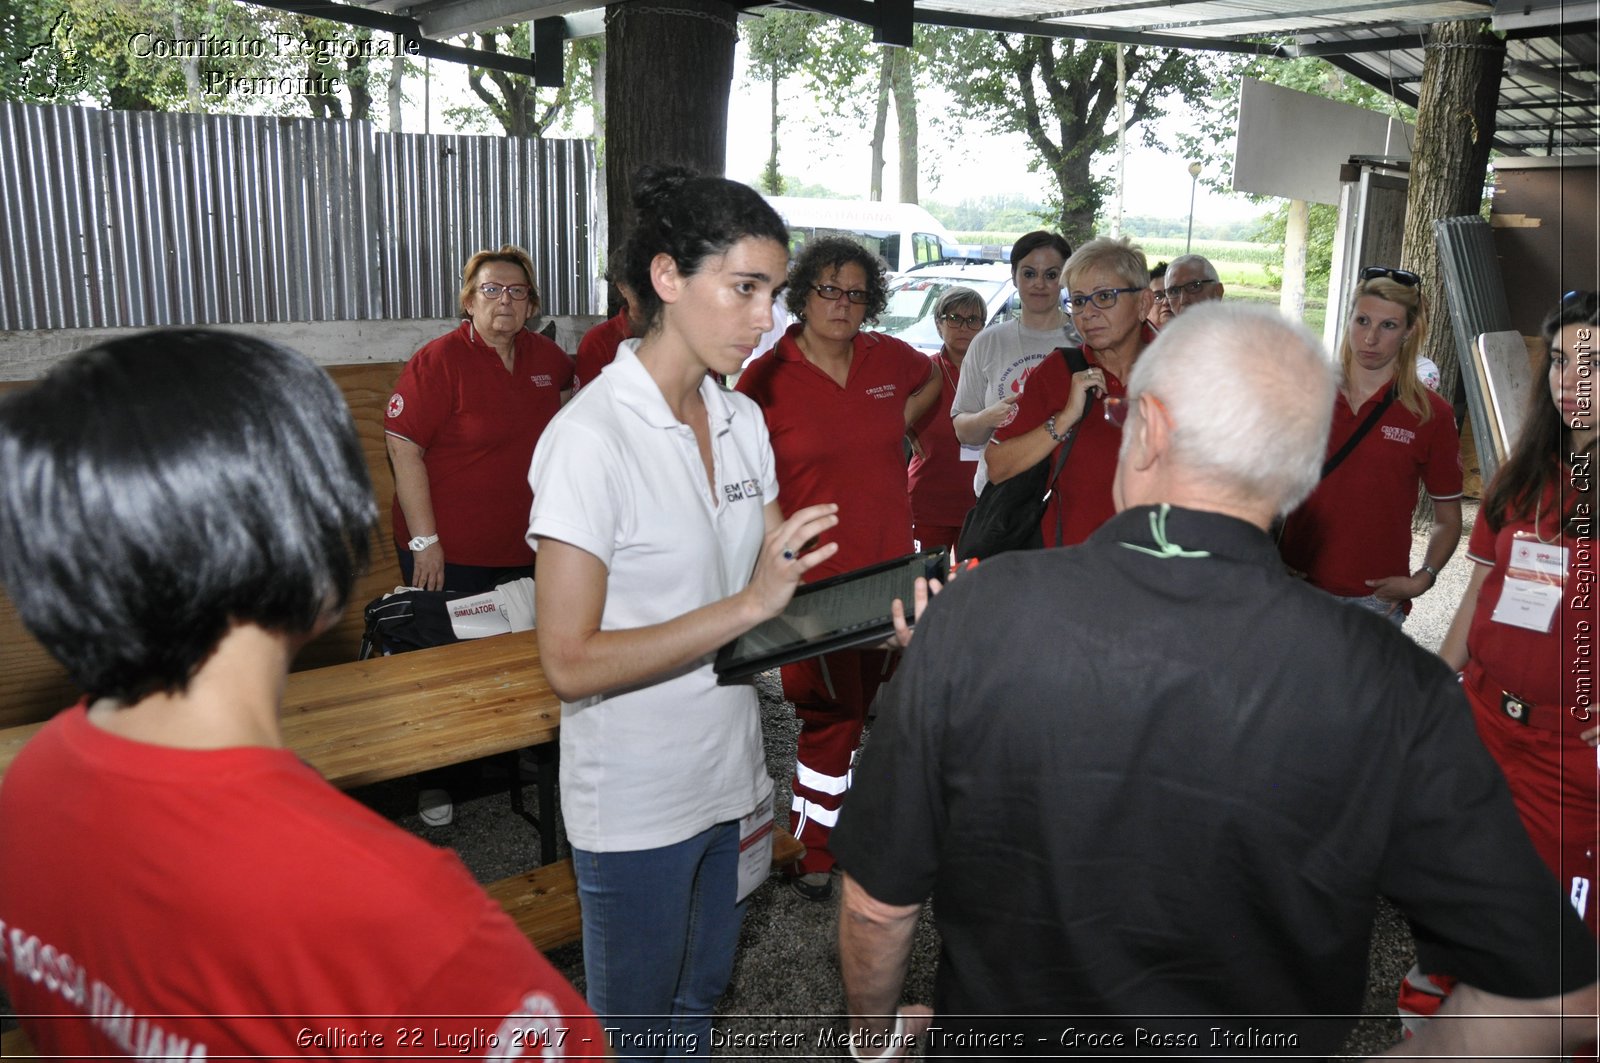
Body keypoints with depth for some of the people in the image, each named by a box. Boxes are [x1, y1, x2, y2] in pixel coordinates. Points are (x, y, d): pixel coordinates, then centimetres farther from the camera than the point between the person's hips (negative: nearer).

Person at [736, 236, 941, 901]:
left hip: (886, 568, 5)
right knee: (833, 713, -3)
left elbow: (932, 381, 27)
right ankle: (816, 857, 14)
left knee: (863, 707, 16)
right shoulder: (766, 378, -10)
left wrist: (891, 431, 12)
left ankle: (835, 821, 35)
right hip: (813, 576, -5)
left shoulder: (890, 359, 4)